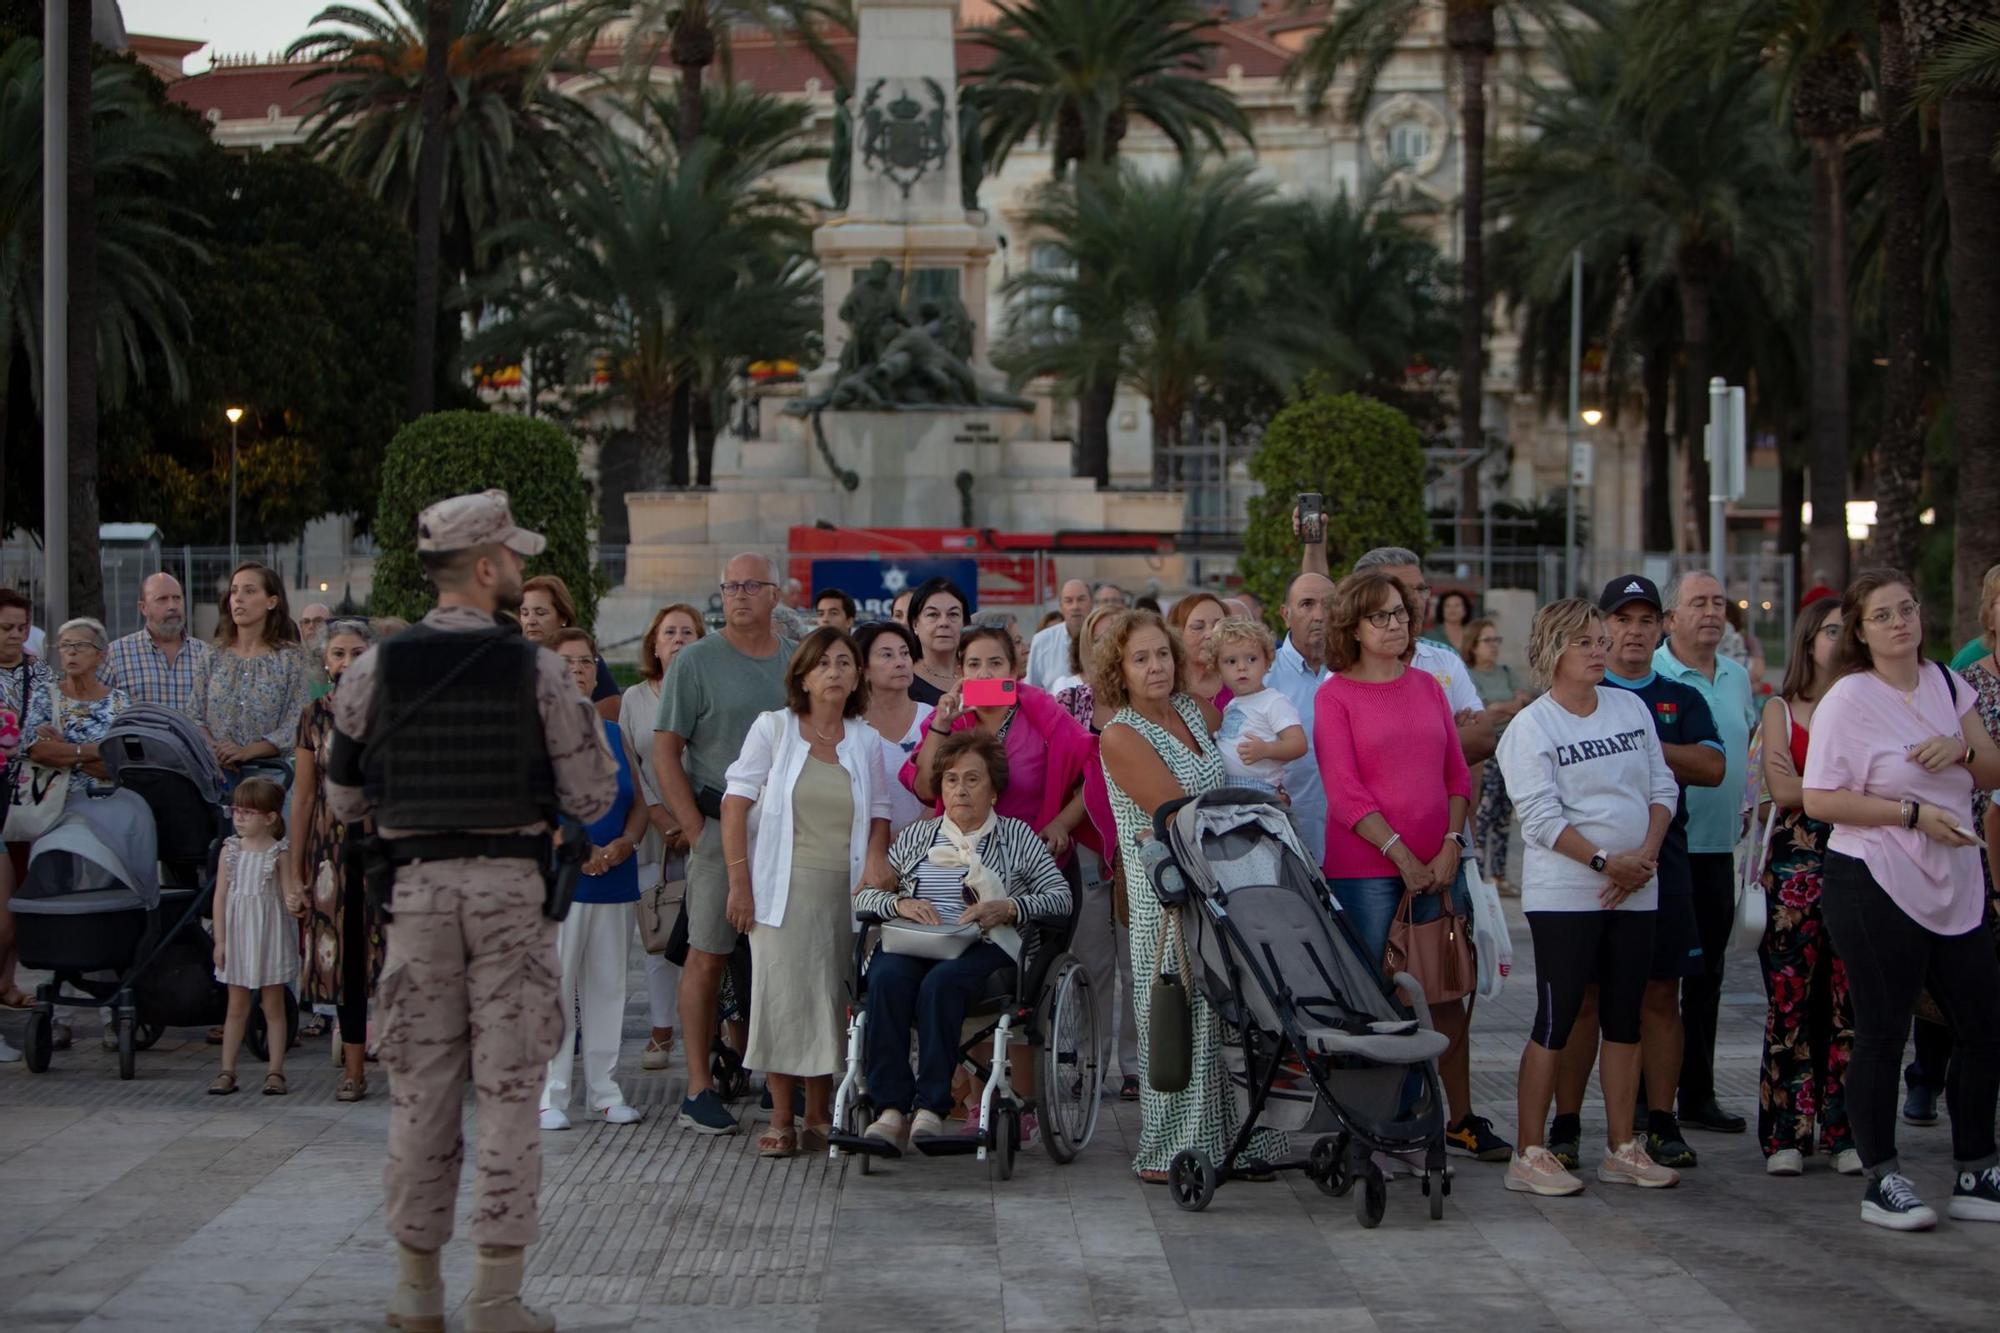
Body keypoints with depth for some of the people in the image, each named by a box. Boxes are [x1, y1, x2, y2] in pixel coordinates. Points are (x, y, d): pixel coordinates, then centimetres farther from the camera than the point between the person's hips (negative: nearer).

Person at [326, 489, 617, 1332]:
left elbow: (344, 800, 8)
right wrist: (583, 732, 15)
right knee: (510, 1091, 2)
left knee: (420, 1090, 10)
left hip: (417, 887, 2)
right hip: (513, 888, -2)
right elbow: (591, 800, -3)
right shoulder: (538, 672, -6)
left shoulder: (373, 672, 0)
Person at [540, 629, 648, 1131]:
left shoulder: (614, 734, 15)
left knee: (607, 987, 7)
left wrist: (627, 843, -7)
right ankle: (549, 1096, 0)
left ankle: (605, 1091, 14)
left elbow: (638, 802, 14)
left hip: (614, 880, 5)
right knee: (553, 987, -5)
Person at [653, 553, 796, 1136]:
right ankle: (699, 1087, 0)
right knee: (707, 955, -4)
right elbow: (665, 753, -3)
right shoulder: (696, 662, -1)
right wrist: (697, 830, -10)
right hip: (720, 822, -4)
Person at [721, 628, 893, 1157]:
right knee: (781, 996, -6)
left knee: (829, 1000, 3)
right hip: (783, 886, -3)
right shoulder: (773, 728, 0)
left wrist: (874, 865, -6)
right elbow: (735, 804, -2)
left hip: (844, 889, 3)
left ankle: (819, 1118, 13)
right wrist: (739, 883, -9)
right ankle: (780, 1121, 1)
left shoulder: (865, 741, 10)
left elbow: (879, 815, 13)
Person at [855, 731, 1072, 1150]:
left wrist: (1007, 908, -12)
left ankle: (932, 1108, -37)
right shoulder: (915, 837, 24)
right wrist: (899, 903, -4)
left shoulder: (1017, 837, 16)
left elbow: (1060, 897, 4)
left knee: (942, 981, -37)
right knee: (887, 977, -33)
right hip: (911, 944, 2)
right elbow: (863, 895, 17)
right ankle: (891, 1110, -37)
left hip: (982, 947, -2)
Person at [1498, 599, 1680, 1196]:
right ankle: (1530, 1154, 0)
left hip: (1634, 893, 6)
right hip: (1564, 894, -6)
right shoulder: (1530, 727, -6)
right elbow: (1541, 816, -14)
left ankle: (1621, 1148, 17)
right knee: (1557, 1019, -6)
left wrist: (1645, 856, -5)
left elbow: (1662, 788, 10)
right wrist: (1605, 861, -18)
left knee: (1625, 1017, 9)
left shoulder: (1631, 708, 11)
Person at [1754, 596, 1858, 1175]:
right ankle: (1786, 1133, 2)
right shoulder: (1781, 709, 8)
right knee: (1790, 997, -3)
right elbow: (1781, 789, -5)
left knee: (1851, 999, -2)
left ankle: (1846, 1131, 4)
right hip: (1797, 863, -1)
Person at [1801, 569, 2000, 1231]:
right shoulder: (1847, 700, -8)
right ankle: (1881, 1182, 8)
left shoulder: (1947, 684, 10)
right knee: (1881, 1034, -1)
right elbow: (1819, 800, -14)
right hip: (1876, 885, -6)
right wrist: (1915, 813, -17)